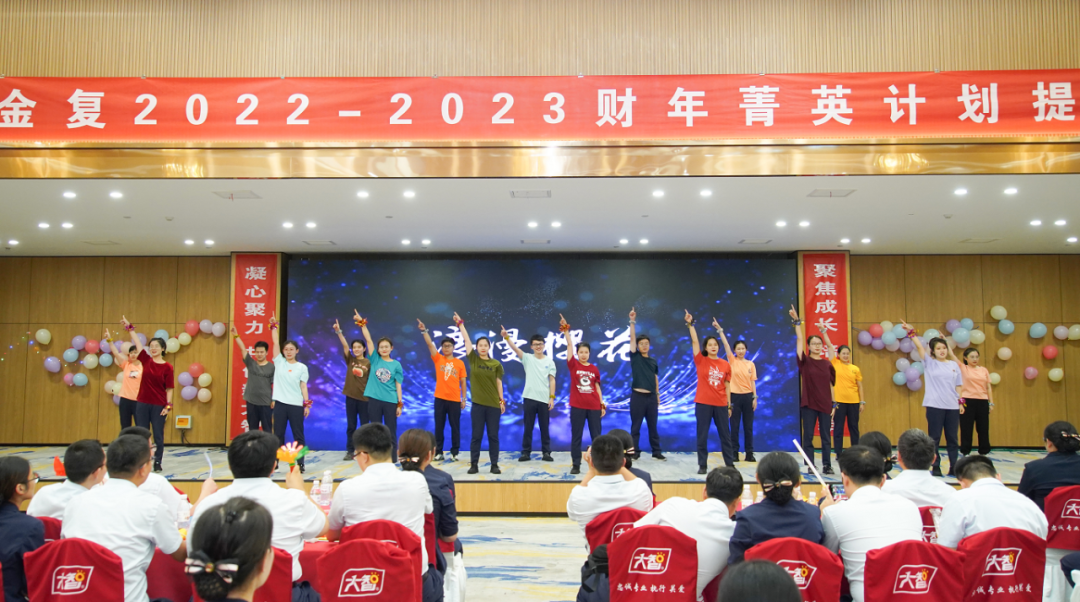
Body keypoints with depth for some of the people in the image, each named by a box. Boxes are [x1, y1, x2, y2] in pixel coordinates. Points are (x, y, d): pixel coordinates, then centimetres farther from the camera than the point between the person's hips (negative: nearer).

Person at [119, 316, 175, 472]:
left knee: (158, 436, 3)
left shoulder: (167, 367, -5)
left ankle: (157, 462, 11)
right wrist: (130, 327, 8)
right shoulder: (146, 360, 4)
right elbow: (137, 343, 6)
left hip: (159, 405, -3)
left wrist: (168, 405, -11)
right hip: (142, 403, 3)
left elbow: (169, 389, -5)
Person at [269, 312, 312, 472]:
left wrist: (307, 404, -4)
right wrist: (274, 325, -2)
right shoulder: (279, 362, 6)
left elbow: (303, 386, 2)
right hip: (280, 403, 1)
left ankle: (300, 463, 8)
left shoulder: (302, 367, 3)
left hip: (296, 405, -1)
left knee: (298, 435, 3)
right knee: (278, 434, 6)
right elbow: (276, 342, 2)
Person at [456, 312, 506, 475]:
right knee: (476, 435, 4)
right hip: (478, 404, 0)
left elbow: (499, 383, 5)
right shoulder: (473, 359, 1)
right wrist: (460, 324, -3)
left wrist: (502, 400, 2)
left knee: (493, 435, 4)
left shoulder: (496, 364, 2)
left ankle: (494, 464, 11)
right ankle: (474, 464, 11)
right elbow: (466, 339, -1)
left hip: (493, 404, 0)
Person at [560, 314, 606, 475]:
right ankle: (575, 464, 10)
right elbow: (569, 345, -7)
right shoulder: (573, 365, 1)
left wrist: (602, 404, 8)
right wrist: (566, 330, -14)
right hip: (577, 406, -2)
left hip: (594, 406, 2)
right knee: (576, 436, 3)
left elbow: (597, 387, 11)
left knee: (596, 436, 6)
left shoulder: (594, 369, 6)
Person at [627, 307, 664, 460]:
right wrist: (632, 322, -15)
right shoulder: (635, 357, 1)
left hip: (651, 396, 3)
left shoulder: (653, 361, 11)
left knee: (653, 426, 8)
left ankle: (656, 451, 14)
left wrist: (658, 394, 12)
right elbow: (632, 338, -8)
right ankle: (635, 451, 8)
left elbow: (655, 378, 15)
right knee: (635, 426, 1)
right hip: (638, 396, -3)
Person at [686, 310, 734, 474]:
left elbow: (727, 386, 9)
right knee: (702, 435, 1)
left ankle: (730, 463, 20)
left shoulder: (726, 365, 4)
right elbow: (694, 341, -9)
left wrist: (729, 405, 8)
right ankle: (702, 465, 9)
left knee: (725, 435, 9)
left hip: (721, 404, 2)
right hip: (703, 403, -2)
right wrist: (690, 324, -17)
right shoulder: (701, 361, 0)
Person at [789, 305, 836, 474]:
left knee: (826, 436, 6)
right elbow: (799, 340, -10)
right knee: (808, 436, 2)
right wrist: (797, 322, -17)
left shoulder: (827, 364, 5)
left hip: (825, 404, 2)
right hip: (808, 404, -2)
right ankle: (810, 466, 9)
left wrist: (833, 404, 7)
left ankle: (827, 465, 14)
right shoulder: (805, 362, -2)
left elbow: (831, 384, 10)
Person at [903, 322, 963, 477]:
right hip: (935, 406, -3)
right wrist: (911, 332, -17)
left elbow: (958, 385, 13)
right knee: (934, 438, 1)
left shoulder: (953, 365, 9)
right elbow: (919, 346, -9)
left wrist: (961, 402, 7)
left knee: (952, 438, 7)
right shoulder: (929, 363, 1)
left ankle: (953, 467, 14)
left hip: (952, 406, 3)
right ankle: (936, 467, 8)